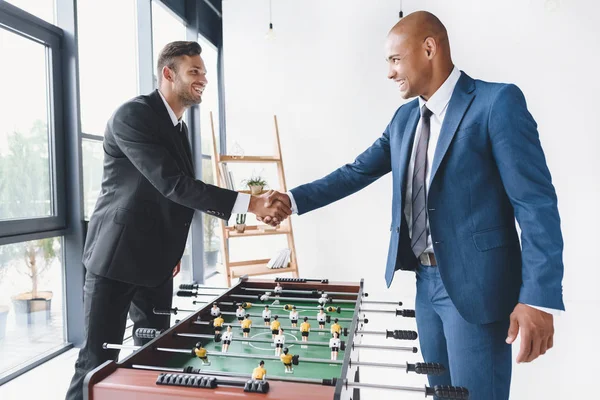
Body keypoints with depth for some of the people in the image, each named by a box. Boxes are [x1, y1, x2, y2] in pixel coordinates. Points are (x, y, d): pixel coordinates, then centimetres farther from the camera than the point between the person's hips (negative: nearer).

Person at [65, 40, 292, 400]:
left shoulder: (178, 126, 11)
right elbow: (172, 184, -27)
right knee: (100, 359, 0)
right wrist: (249, 203, -29)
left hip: (157, 259, 8)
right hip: (118, 255, -8)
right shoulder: (133, 115, -17)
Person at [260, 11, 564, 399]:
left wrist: (539, 297, -20)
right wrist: (294, 199, 4)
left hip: (476, 282, -6)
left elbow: (536, 203, -15)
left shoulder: (497, 101, -11)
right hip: (427, 280, 7)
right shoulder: (405, 117, 10)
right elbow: (357, 172, 11)